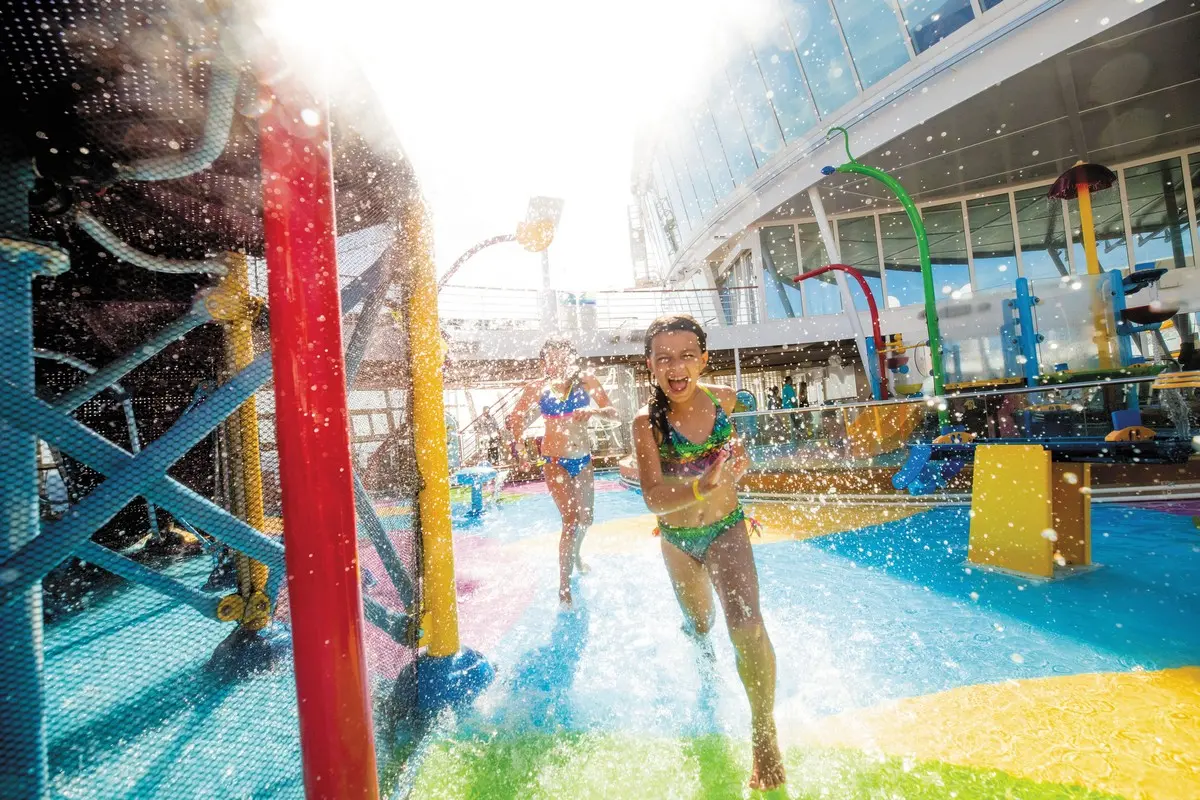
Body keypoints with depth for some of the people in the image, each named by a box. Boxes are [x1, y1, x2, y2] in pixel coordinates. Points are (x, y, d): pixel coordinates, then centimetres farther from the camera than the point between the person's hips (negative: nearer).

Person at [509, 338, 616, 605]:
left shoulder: (586, 381, -5)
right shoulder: (539, 387, -7)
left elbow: (613, 413, -10)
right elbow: (515, 419, 3)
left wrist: (595, 411, -30)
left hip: (584, 459, 3)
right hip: (556, 460, -3)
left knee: (586, 518, 19)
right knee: (571, 520, -13)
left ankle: (575, 555, 50)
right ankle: (564, 587, 2)